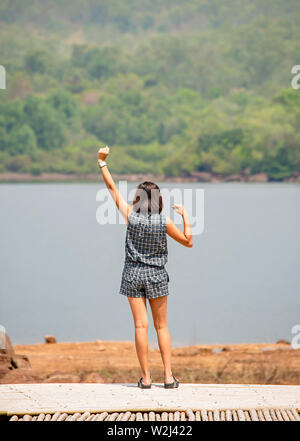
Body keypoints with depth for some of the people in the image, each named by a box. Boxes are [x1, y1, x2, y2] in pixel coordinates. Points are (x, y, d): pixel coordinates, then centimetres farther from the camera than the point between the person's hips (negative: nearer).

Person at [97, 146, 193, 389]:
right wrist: (185, 216, 5)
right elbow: (188, 241, 0)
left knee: (141, 326, 0)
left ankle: (146, 377, -2)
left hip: (133, 274, 0)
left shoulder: (131, 214, -8)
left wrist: (102, 162, 8)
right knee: (162, 326, 8)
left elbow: (112, 188, 2)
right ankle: (168, 376, 5)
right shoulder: (164, 221, -9)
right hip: (156, 275, 0)